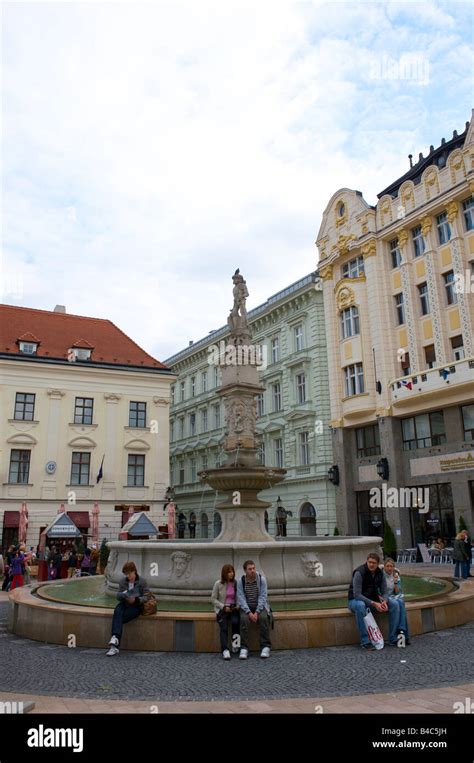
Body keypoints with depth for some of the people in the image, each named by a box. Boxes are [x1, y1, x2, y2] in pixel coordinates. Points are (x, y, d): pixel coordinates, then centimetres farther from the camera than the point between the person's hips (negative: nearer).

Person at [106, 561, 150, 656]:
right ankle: (115, 643, -44)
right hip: (124, 604, 3)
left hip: (136, 606, -3)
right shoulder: (123, 581, 9)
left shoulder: (142, 581, -1)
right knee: (117, 612, -33)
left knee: (119, 618, -29)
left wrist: (136, 599, -22)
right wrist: (123, 595, -18)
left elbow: (146, 597, -4)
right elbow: (118, 596, 6)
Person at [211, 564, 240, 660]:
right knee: (224, 628, -23)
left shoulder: (236, 583, 2)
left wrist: (238, 605, -7)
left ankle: (235, 641, -7)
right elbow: (214, 599, -1)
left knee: (235, 621, -29)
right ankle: (225, 650, -25)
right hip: (222, 609, -1)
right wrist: (224, 607, -11)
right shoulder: (218, 584, -4)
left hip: (234, 608, 1)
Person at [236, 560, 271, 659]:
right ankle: (244, 648, -25)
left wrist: (257, 612, -22)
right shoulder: (240, 581, -7)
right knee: (244, 618, -31)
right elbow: (241, 598, -12)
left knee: (263, 617, -31)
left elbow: (262, 597, -12)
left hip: (260, 606, 0)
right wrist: (249, 612, -24)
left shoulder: (262, 579, -9)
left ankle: (265, 647, -22)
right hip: (246, 607, 0)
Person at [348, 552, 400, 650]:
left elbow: (384, 592, 0)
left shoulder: (380, 574, -3)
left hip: (372, 600, 6)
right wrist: (374, 604, -35)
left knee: (394, 604, -14)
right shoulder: (359, 573, -23)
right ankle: (365, 641, -31)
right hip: (355, 600, -6)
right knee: (360, 605, -41)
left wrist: (384, 601, -25)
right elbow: (357, 595, -28)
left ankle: (393, 638, -5)